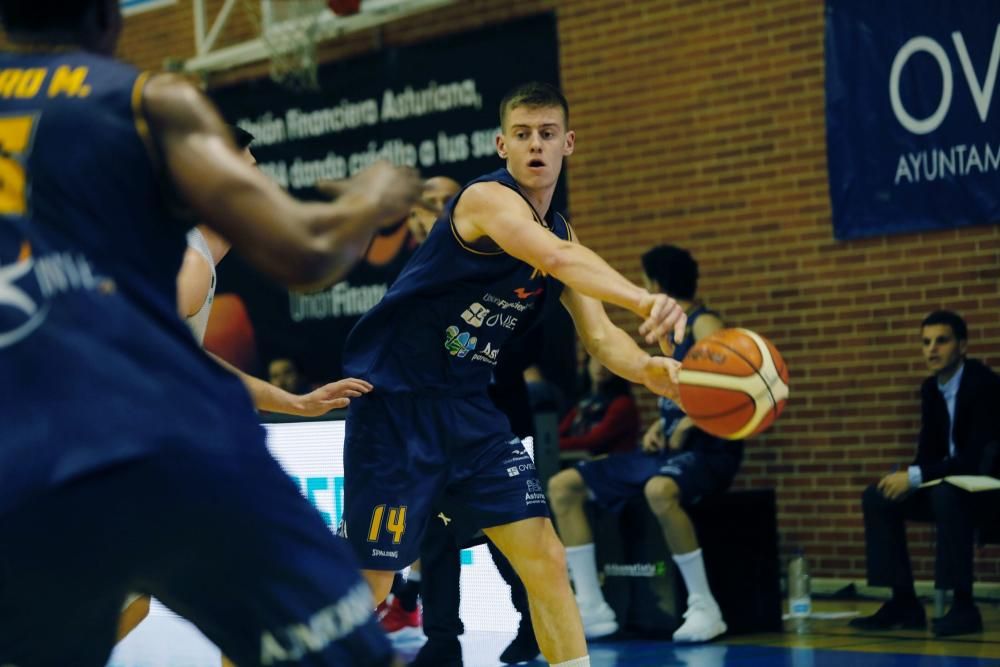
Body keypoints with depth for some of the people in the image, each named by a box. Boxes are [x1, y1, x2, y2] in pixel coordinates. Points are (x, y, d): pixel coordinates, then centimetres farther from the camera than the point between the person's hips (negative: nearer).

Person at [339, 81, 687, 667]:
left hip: (469, 408, 8)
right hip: (394, 404, -7)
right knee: (367, 586, -4)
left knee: (546, 561, -1)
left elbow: (599, 334, 1)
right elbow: (556, 257, -38)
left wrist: (645, 368, -22)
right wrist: (644, 300, -54)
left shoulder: (560, 232, 9)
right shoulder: (488, 199, -17)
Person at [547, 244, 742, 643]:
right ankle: (592, 608, -2)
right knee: (563, 486, 2)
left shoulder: (703, 324, -10)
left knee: (659, 490, -43)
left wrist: (684, 427, -22)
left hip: (708, 451, -10)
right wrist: (658, 428, 8)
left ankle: (704, 607, -28)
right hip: (670, 449, 10)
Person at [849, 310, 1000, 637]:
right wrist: (906, 478, -13)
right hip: (949, 485, 9)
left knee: (947, 494, -39)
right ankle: (904, 602, -6)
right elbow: (929, 453, 9)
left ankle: (963, 605, -31)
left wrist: (914, 477, -27)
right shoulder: (931, 388, 6)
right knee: (877, 498, -5)